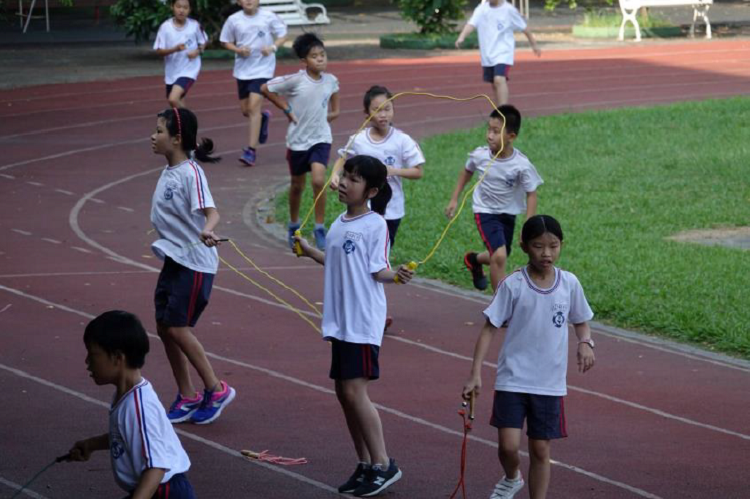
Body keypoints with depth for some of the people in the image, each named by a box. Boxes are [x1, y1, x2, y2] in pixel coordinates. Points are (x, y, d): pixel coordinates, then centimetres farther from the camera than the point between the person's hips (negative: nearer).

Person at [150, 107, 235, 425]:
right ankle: (187, 398, 20)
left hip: (195, 264, -9)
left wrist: (207, 231, -50)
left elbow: (211, 211, -31)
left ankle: (216, 390, 7)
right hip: (173, 260, 9)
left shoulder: (190, 174, -19)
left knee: (177, 328, -8)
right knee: (164, 328, 9)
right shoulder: (168, 172, 7)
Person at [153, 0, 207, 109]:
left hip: (189, 70, -3)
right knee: (178, 104, 16)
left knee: (173, 99, -23)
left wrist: (198, 51, -12)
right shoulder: (165, 27, -8)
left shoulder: (195, 25, -8)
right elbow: (159, 51, -7)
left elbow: (203, 42, 10)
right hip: (172, 72, 3)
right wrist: (175, 49, -26)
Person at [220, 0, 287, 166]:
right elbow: (225, 41, 8)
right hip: (243, 69, 4)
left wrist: (273, 47, -15)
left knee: (254, 106, -15)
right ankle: (263, 118, 49)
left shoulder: (268, 17, -8)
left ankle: (251, 150, -10)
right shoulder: (234, 20, -3)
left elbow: (282, 35, 3)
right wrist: (238, 49, -12)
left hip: (263, 68, -4)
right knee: (245, 109, 12)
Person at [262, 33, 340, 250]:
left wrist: (331, 114, 3)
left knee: (319, 180, -18)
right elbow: (265, 89, -7)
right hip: (298, 139, -1)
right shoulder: (295, 81, -16)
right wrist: (287, 109, -7)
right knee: (297, 186, 13)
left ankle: (320, 228, -6)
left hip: (321, 138, 1)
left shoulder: (330, 81, -5)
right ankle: (294, 225, 36)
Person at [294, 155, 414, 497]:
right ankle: (365, 465, 19)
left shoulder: (375, 225, -11)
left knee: (355, 390, -12)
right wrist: (309, 251, 25)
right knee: (344, 392, 10)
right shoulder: (340, 223, 12)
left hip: (363, 321, -8)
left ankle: (383, 465, -2)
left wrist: (396, 275, -32)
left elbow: (378, 270, -13)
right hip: (340, 319, 9)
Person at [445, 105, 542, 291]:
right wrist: (454, 200, 6)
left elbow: (531, 194, -15)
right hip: (485, 211, -2)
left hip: (508, 214, 2)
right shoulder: (480, 155, -19)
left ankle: (473, 260, 54)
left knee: (498, 257, 19)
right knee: (499, 256, -20)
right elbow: (467, 172, 3)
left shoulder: (521, 165, -24)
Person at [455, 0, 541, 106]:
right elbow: (471, 24, -13)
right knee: (495, 85, 13)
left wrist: (534, 45, 14)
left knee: (499, 79, -23)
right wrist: (461, 37, -32)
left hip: (503, 53, -5)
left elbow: (524, 28, 4)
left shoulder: (509, 10, -7)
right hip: (487, 54, 5)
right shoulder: (482, 8, 0)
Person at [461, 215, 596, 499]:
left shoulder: (569, 284, -1)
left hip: (550, 383, 2)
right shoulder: (512, 286, -9)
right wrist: (476, 374, -13)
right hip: (513, 379, -2)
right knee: (508, 445, -9)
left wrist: (585, 342, -9)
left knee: (540, 449, 6)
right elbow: (490, 329, -6)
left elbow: (580, 321, 14)